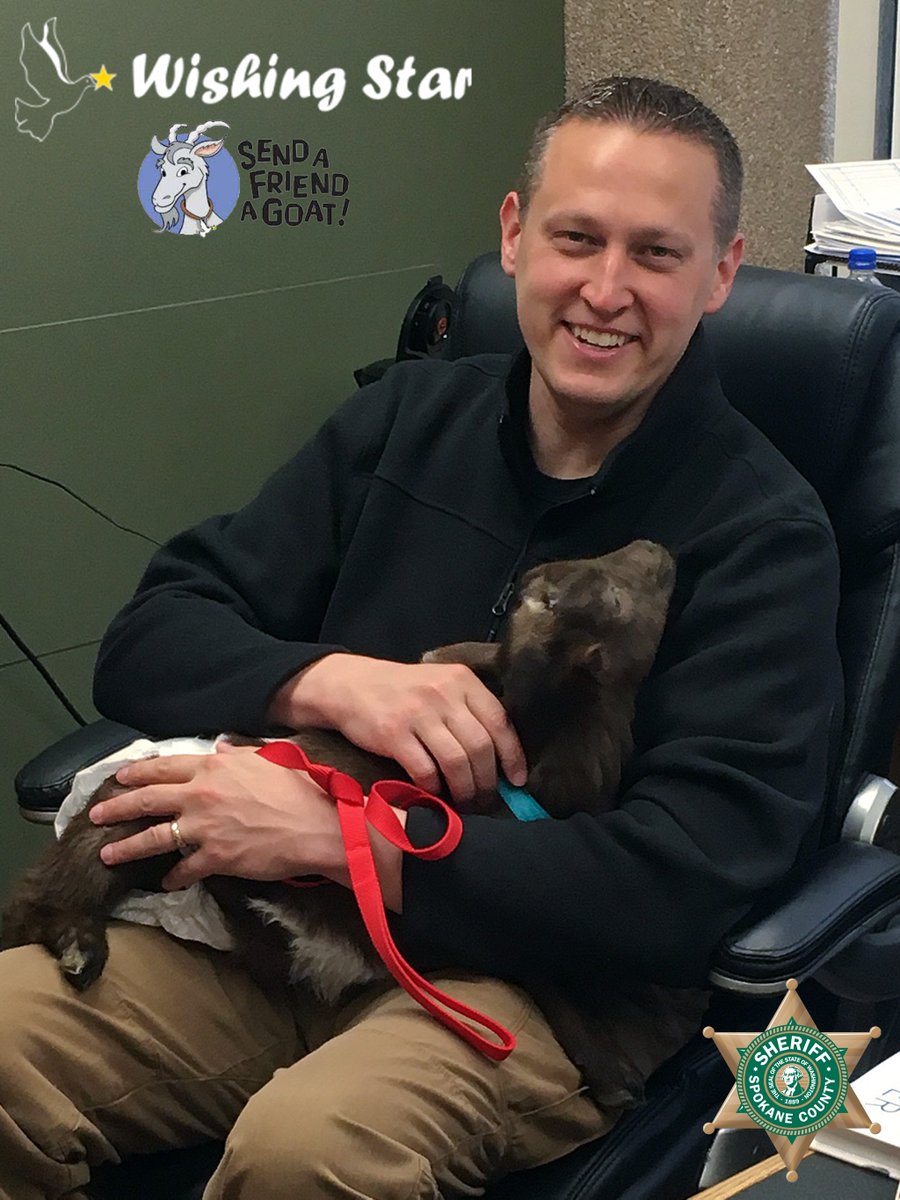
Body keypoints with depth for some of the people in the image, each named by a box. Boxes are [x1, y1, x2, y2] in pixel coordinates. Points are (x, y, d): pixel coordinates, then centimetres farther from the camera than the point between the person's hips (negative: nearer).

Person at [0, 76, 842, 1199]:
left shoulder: (763, 533, -6)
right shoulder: (407, 418, 8)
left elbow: (680, 886, -16)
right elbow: (146, 640, 6)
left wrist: (331, 832, -21)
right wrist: (332, 679, -16)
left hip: (553, 979, -3)